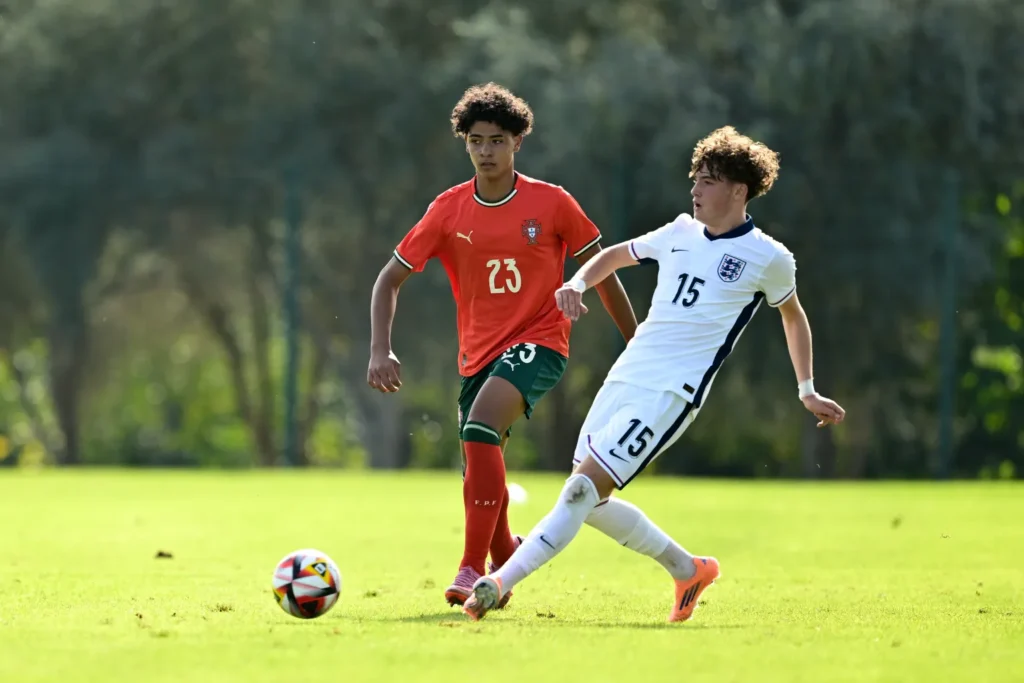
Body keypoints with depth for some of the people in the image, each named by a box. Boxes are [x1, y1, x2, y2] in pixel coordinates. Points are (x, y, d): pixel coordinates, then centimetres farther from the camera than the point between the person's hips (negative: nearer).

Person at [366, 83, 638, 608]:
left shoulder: (552, 204, -5)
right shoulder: (449, 210, 0)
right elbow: (390, 279, 3)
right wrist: (380, 352, -11)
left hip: (538, 343, -4)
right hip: (479, 353, 4)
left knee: (480, 428, -29)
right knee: (479, 479, 6)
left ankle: (473, 569, -26)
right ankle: (505, 561, 35)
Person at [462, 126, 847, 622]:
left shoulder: (768, 258, -1)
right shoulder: (680, 233, 12)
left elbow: (793, 316, 17)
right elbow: (616, 255, 28)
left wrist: (807, 391, 21)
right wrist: (577, 283, 7)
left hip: (672, 395, -7)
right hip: (624, 377, 7)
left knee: (582, 490, -18)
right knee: (590, 500, 8)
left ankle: (498, 584, -20)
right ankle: (688, 570, 26)